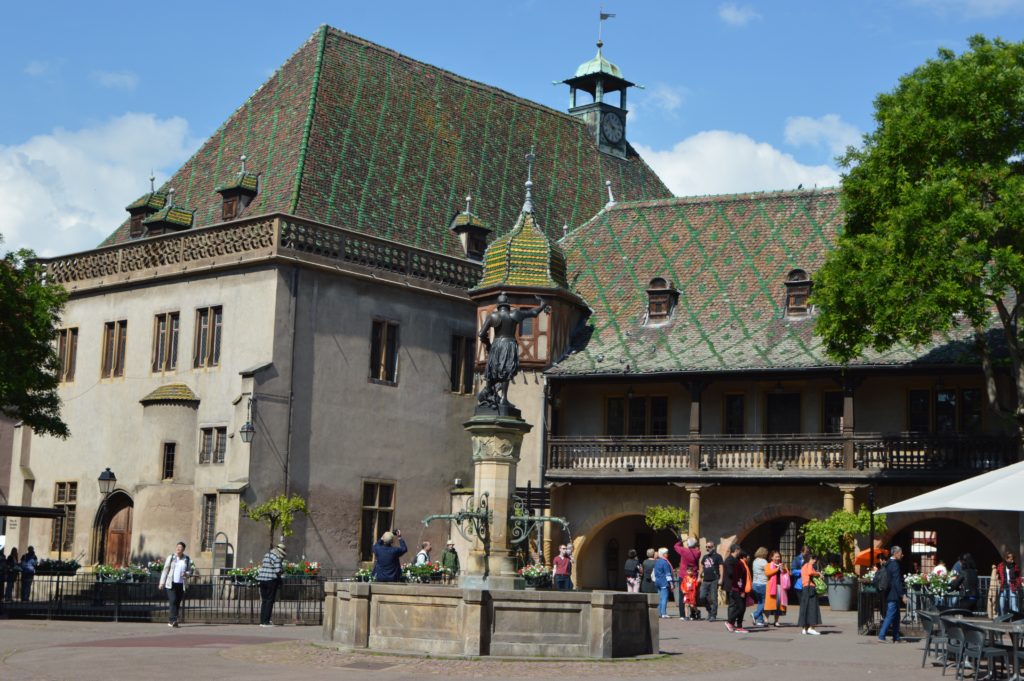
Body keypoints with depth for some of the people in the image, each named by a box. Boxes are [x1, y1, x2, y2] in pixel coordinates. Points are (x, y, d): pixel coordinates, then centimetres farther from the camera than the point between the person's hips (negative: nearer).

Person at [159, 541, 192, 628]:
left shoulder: (187, 559, 8)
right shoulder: (171, 557, 3)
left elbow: (190, 570, 13)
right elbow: (165, 570, 3)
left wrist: (186, 574, -11)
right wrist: (162, 582, -3)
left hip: (181, 584, 3)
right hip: (171, 583, -3)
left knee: (177, 603, 3)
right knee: (173, 600, -15)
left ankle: (170, 620, 13)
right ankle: (173, 620, -19)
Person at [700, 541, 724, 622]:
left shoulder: (717, 556, -1)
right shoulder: (705, 557, 17)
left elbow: (721, 567, -7)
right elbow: (702, 567, 23)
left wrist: (721, 578, -15)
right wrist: (700, 577, 14)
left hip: (714, 580, -6)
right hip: (705, 580, 6)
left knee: (713, 598, -4)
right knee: (702, 597, -1)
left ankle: (713, 615, 2)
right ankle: (709, 610, 18)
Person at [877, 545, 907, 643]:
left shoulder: (888, 563, 13)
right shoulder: (894, 564, -16)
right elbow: (897, 582, -20)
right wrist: (903, 595, -18)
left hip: (888, 594, 10)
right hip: (894, 595, -10)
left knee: (896, 616, 15)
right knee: (890, 616, -7)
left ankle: (896, 637, 19)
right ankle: (881, 636, -7)